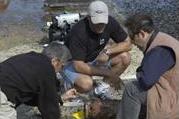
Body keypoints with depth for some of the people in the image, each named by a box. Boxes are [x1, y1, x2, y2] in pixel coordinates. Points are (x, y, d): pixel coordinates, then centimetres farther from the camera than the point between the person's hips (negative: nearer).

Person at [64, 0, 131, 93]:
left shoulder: (110, 23, -17)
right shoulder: (78, 32, -32)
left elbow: (127, 44, -8)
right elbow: (78, 66, -33)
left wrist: (107, 51, -25)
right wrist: (107, 73, -30)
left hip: (96, 58, 6)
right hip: (73, 63, -5)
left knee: (125, 57, -15)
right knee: (86, 84, -36)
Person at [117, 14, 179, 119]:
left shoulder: (161, 49, -26)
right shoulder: (160, 40, 6)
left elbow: (145, 81, -28)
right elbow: (149, 72, 16)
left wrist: (139, 73, -7)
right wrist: (141, 73, -2)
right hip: (170, 92, 10)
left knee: (131, 90, -14)